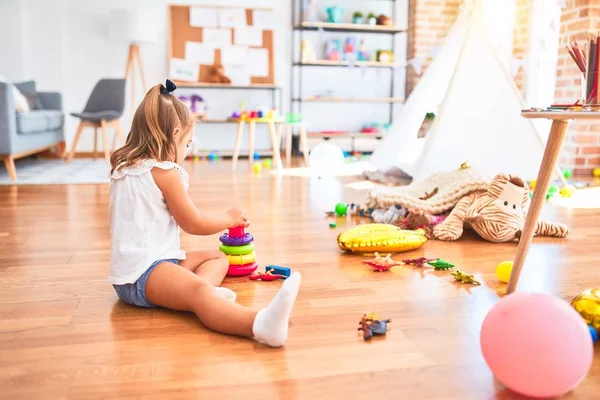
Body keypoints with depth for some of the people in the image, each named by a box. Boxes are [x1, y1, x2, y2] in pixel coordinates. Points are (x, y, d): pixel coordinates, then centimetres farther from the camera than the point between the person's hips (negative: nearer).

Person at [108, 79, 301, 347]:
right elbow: (194, 224, -4)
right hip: (143, 273, -10)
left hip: (130, 269, 10)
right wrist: (231, 218, 12)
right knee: (198, 293, -37)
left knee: (218, 257, 14)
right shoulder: (163, 172, -10)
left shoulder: (123, 167, 17)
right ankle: (260, 324, -66)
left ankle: (206, 288, -21)